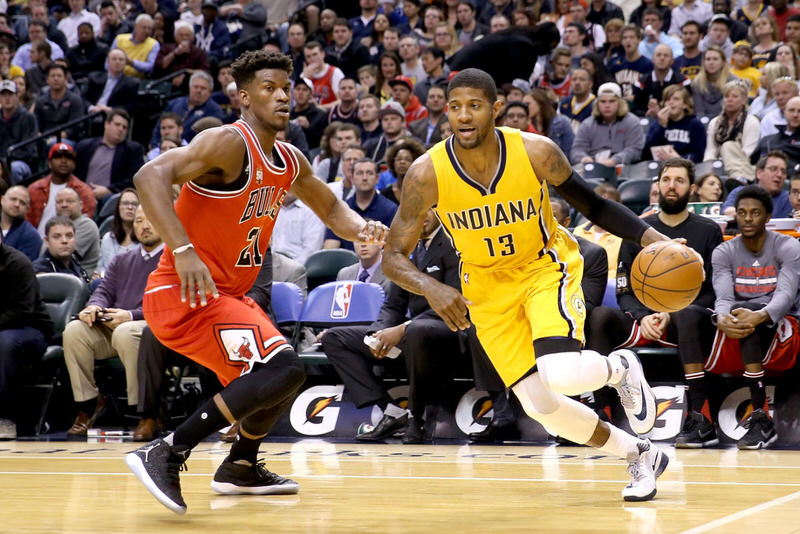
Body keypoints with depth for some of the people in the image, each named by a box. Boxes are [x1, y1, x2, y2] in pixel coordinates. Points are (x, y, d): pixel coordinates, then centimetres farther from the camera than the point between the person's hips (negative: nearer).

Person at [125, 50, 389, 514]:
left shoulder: (290, 162, 11)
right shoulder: (230, 143, -16)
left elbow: (329, 207, 28)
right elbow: (151, 176, -28)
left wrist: (362, 229, 5)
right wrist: (183, 250, -38)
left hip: (226, 295, 10)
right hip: (184, 295, -10)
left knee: (284, 374, 25)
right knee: (283, 370, -24)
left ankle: (241, 467, 43)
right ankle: (166, 454, -24)